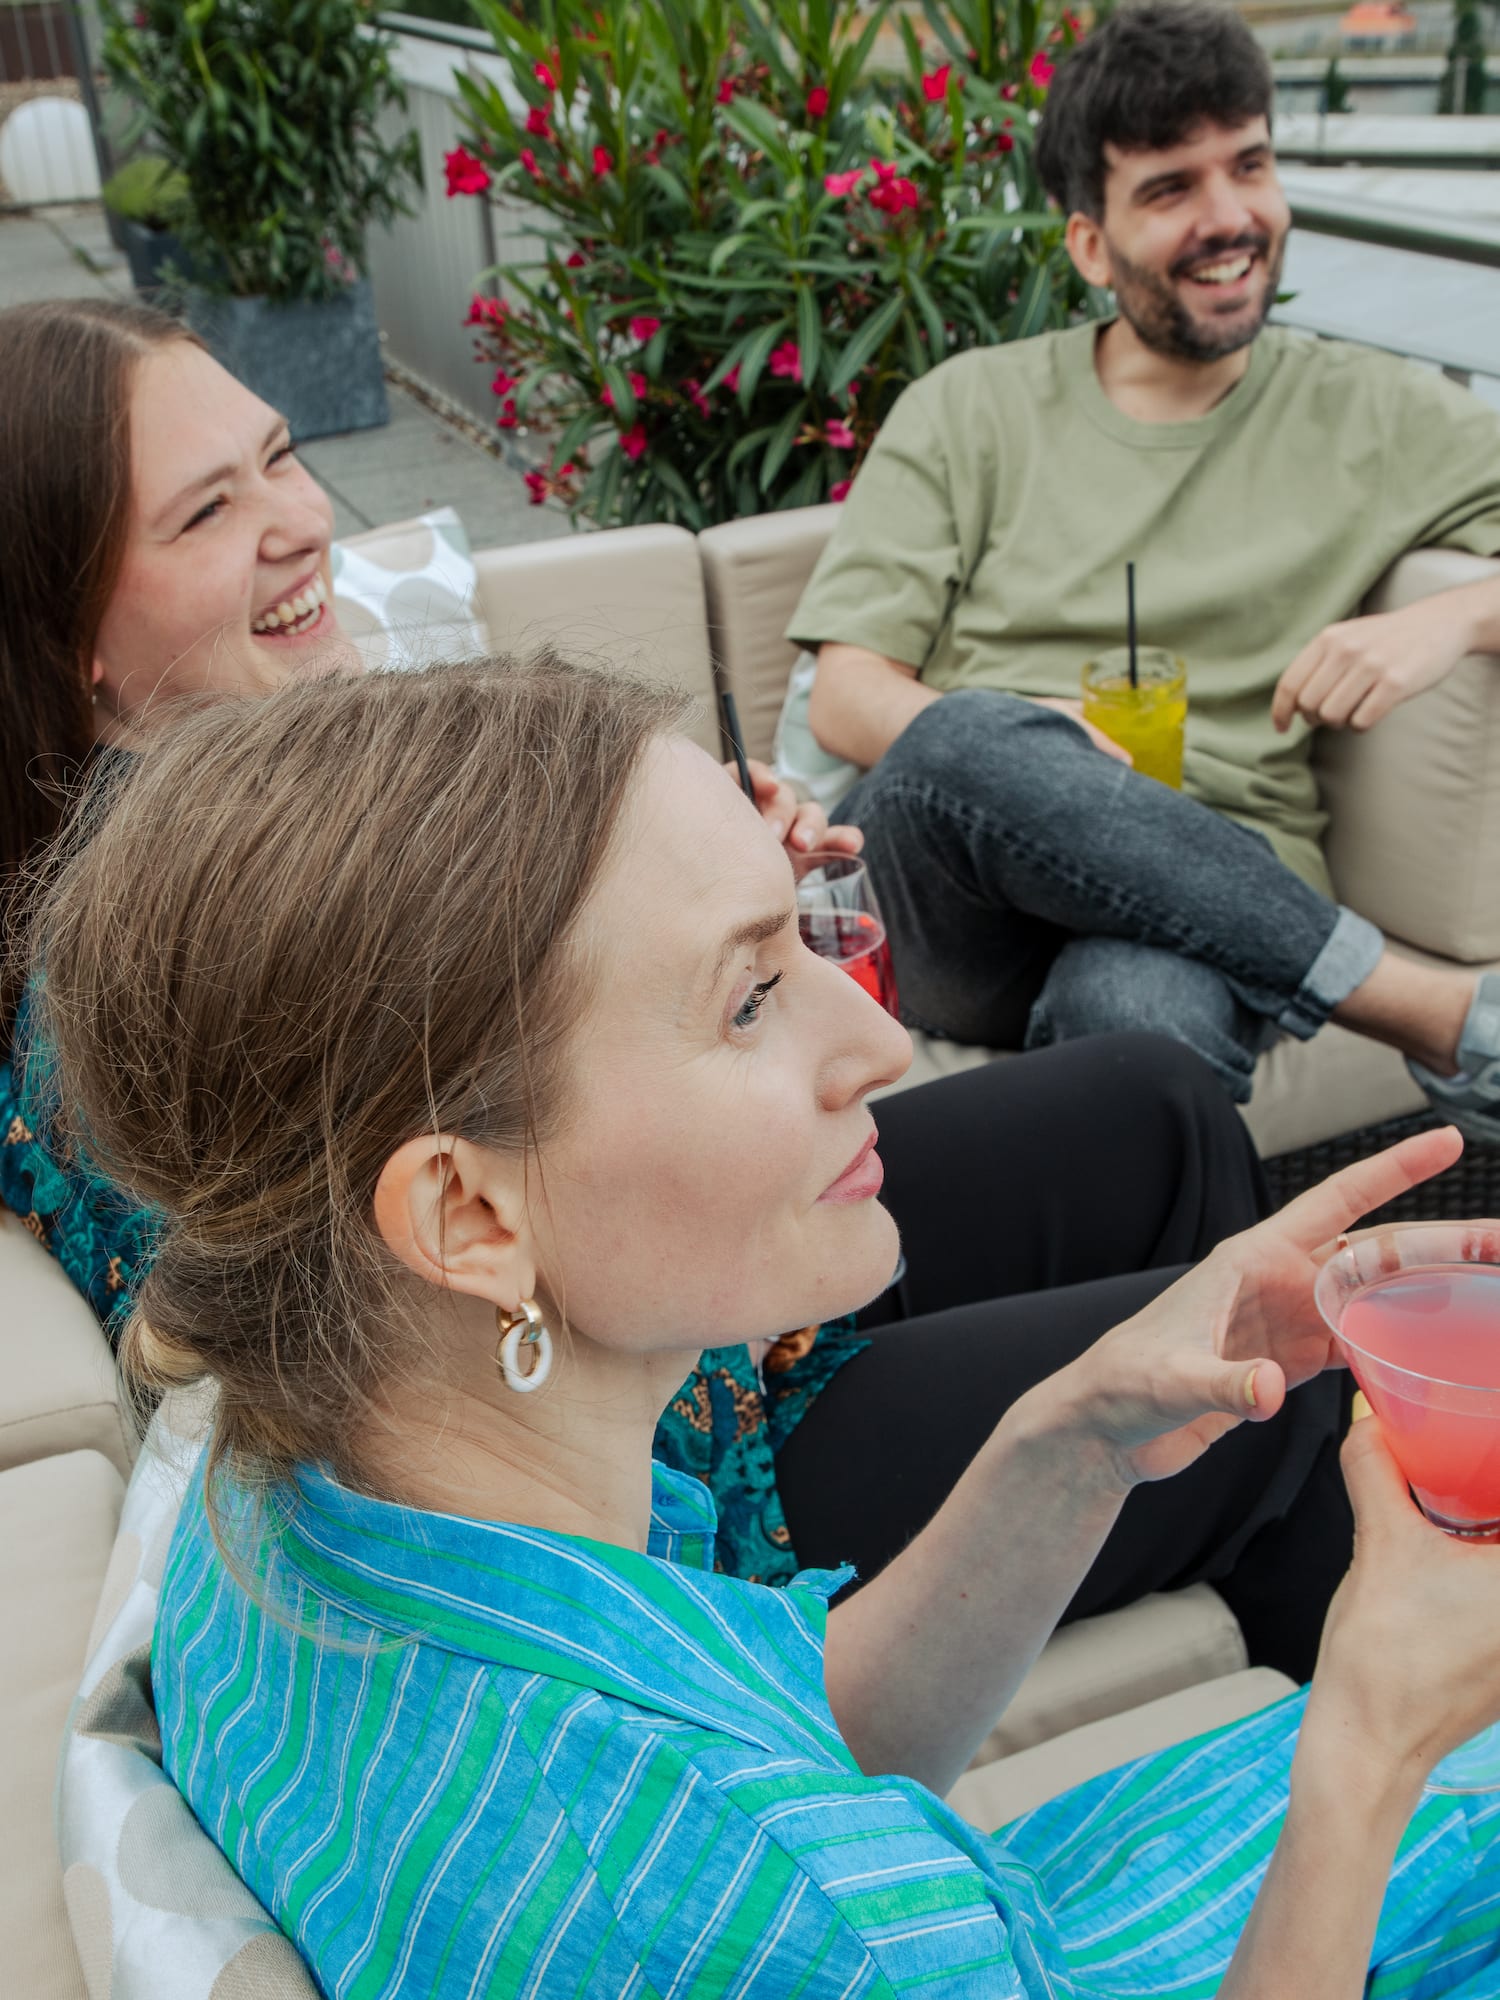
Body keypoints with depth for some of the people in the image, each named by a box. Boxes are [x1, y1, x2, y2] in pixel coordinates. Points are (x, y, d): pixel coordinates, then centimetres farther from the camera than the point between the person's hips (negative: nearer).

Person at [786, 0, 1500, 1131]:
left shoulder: (1377, 420, 16)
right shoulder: (971, 410, 15)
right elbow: (846, 698, 6)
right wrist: (1021, 753, -15)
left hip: (1212, 898, -2)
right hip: (961, 908, 3)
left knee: (1141, 1006, -40)